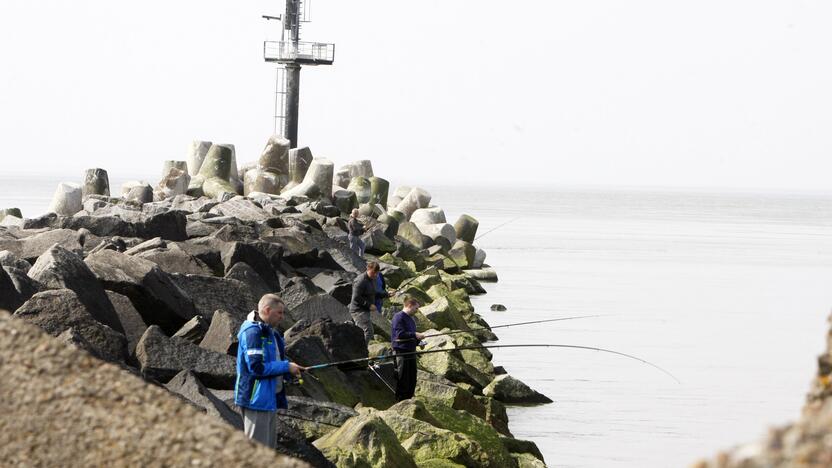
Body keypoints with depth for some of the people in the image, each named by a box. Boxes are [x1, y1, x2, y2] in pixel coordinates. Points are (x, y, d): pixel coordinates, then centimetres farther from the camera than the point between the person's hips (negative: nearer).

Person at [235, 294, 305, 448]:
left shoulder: (268, 332, 16)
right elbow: (256, 366, -23)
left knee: (269, 446, 14)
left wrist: (292, 368, 6)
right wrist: (287, 367, -17)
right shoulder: (252, 332, -16)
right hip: (257, 399, -10)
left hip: (270, 399, 10)